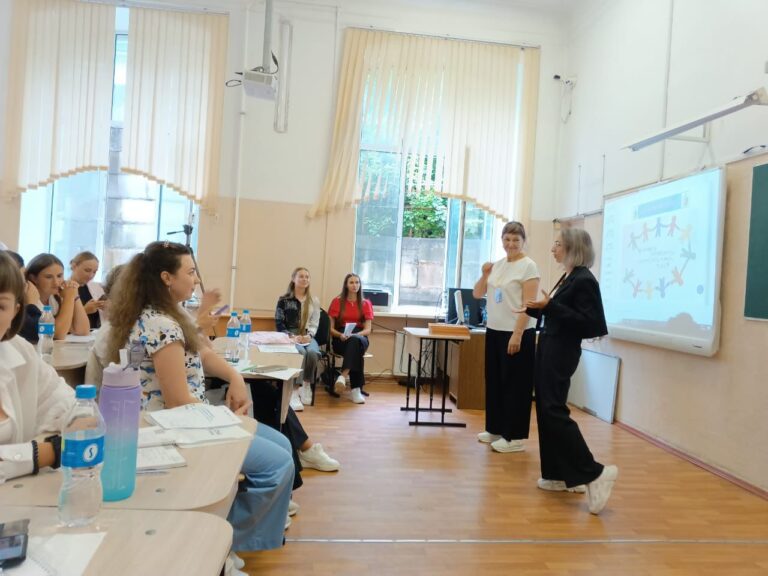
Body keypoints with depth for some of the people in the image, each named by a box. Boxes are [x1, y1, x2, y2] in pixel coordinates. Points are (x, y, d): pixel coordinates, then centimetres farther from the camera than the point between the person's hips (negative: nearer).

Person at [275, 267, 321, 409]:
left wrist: (309, 335, -13)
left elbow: (314, 323, 8)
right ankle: (293, 391, -35)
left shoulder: (314, 301, 16)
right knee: (301, 352, -36)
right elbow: (279, 323, 1)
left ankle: (306, 386, -15)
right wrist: (292, 336, -15)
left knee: (313, 352, -33)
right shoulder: (284, 300, 8)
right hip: (289, 336, -2)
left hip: (307, 336, 3)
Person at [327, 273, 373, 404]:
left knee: (356, 340, -39)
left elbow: (367, 329, 2)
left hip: (360, 338, 1)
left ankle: (343, 376, -51)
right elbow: (331, 328, 4)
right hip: (340, 339, -1)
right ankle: (356, 389, -43)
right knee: (355, 348, -38)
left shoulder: (366, 304, 10)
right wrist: (341, 335, -19)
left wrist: (354, 335, -19)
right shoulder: (337, 302, 7)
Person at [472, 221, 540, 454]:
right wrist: (485, 275, -3)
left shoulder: (528, 266, -9)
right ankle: (495, 429, 26)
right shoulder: (497, 265, 11)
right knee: (494, 381, 13)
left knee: (515, 384, 0)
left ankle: (515, 437, 9)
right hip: (494, 331, 7)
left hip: (517, 334, -7)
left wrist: (517, 335, -20)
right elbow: (477, 294, 13)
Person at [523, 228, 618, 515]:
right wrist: (535, 308, 16)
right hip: (549, 348, 10)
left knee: (554, 411, -11)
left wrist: (549, 306, -25)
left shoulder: (584, 280, -15)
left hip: (562, 352, -10)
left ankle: (594, 473, -3)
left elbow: (587, 323, -22)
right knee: (546, 410, 11)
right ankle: (560, 474, 20)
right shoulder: (568, 277, 13)